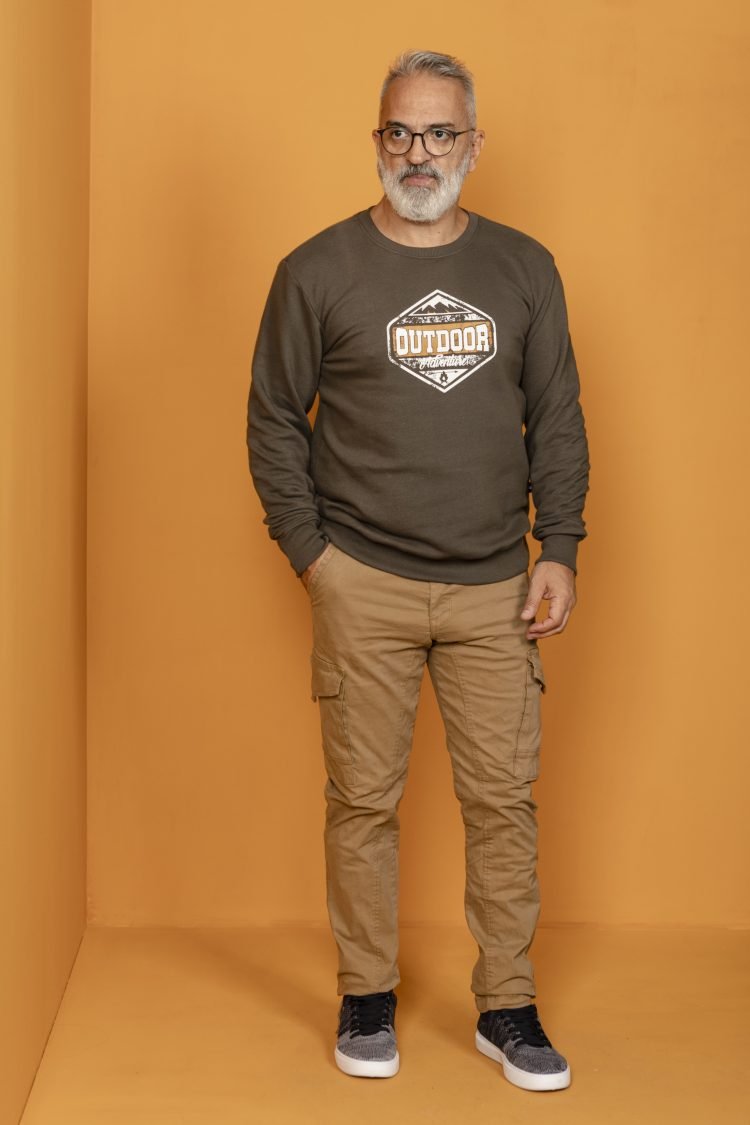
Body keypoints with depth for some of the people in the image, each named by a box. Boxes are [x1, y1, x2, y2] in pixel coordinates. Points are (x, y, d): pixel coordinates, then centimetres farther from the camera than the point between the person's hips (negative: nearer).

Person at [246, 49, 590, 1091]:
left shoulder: (525, 269, 7)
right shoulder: (318, 271, 1)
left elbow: (558, 418, 9)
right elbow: (275, 419, 5)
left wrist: (559, 549, 1)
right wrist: (308, 547, -3)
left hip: (496, 587, 2)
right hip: (364, 585, -2)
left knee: (504, 799, 4)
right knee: (364, 800, 5)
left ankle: (507, 1007, 19)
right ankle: (367, 1000, 22)